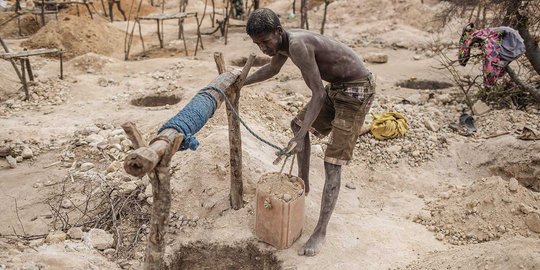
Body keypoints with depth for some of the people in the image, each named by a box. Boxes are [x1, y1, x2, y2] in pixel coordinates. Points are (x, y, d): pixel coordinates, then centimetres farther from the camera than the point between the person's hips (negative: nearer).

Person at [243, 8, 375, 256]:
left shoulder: (298, 45, -28)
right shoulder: (282, 40, 1)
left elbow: (318, 94, -28)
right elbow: (272, 68, 23)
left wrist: (299, 139, -32)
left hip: (356, 91, -10)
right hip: (336, 87, 10)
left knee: (332, 164, -9)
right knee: (298, 124, 22)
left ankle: (320, 233, 1)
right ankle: (303, 182, 35)